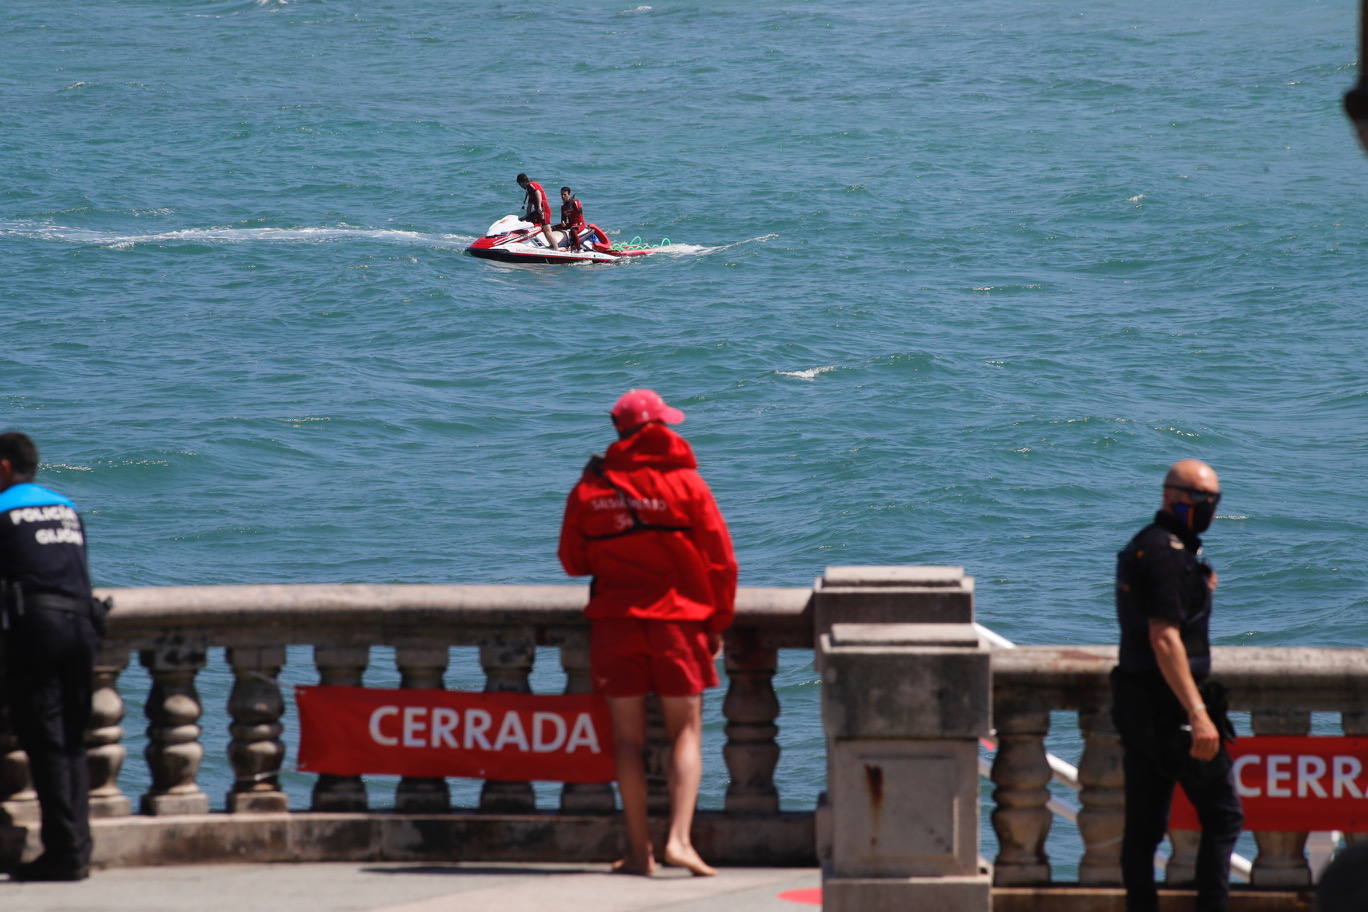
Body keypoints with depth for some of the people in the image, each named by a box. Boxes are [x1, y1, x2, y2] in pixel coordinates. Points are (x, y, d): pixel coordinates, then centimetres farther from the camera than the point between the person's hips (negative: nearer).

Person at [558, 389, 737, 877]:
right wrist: (717, 625, 8)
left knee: (628, 739, 6)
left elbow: (572, 562, 9)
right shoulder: (686, 483, -4)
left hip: (614, 621, 2)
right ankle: (679, 838, -12)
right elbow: (721, 561, -2)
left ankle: (639, 850, 4)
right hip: (677, 619, -2)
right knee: (686, 731, 4)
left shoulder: (589, 489, 1)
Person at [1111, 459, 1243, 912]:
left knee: (1143, 824, 8)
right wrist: (1198, 713, -27)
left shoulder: (1140, 547, 16)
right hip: (1171, 706, -10)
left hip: (1135, 704, 10)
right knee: (1223, 816, -2)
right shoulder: (1167, 553, -15)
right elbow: (1164, 639, -23)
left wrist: (1199, 590, 27)